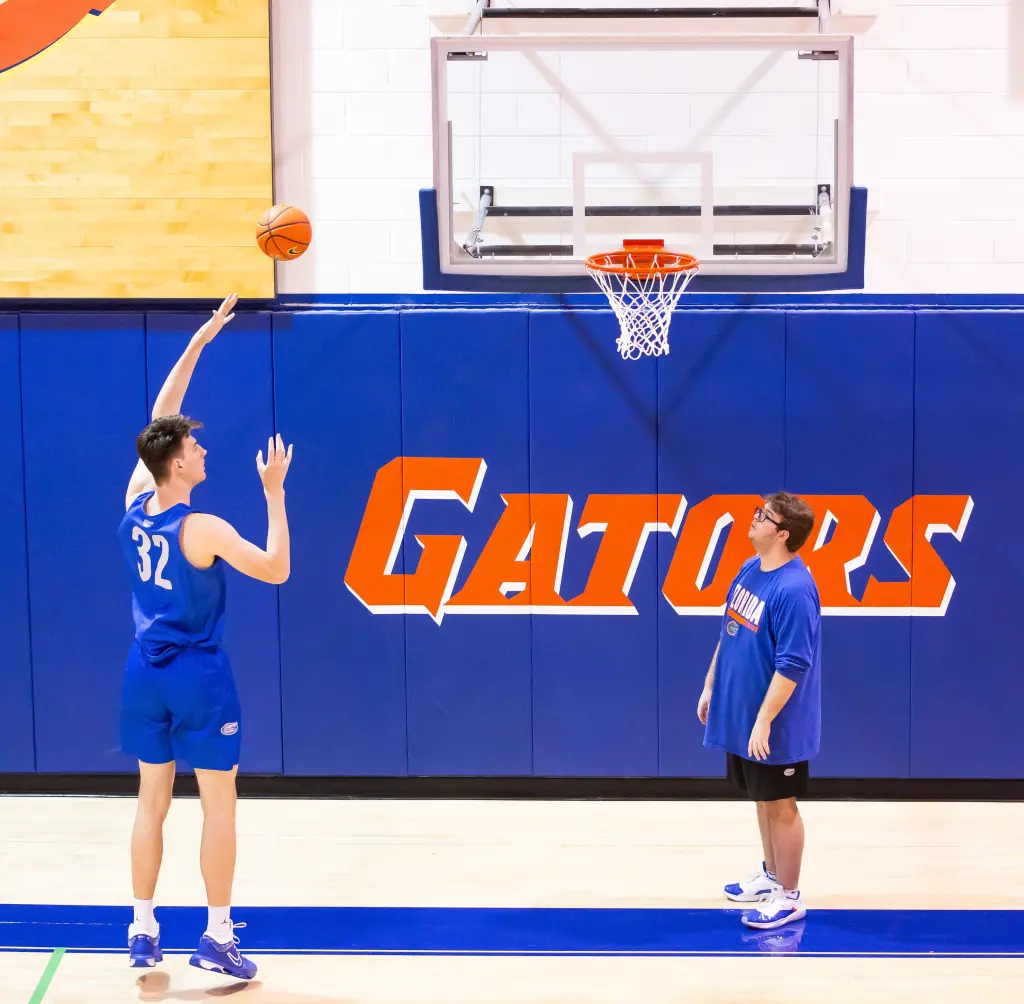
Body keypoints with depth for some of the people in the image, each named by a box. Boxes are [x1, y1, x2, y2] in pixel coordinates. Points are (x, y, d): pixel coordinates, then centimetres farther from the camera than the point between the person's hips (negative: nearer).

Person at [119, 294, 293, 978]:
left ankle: (143, 930, 18)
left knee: (152, 801, 13)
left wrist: (199, 341, 11)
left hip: (146, 671, 6)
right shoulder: (203, 529, -19)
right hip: (200, 675, -6)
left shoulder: (135, 501, -1)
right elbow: (277, 570, -13)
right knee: (219, 804, 3)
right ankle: (218, 938, 6)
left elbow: (160, 416, 9)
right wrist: (275, 493, -11)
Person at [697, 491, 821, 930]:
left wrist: (764, 721, -24)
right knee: (762, 799, 21)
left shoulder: (793, 589, -24)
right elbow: (728, 634, 15)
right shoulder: (750, 569, 4)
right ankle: (771, 874, 38)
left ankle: (788, 897, 18)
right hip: (740, 712, 8)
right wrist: (710, 687, 16)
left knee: (780, 805, 5)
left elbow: (793, 665, -25)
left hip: (773, 723, -8)